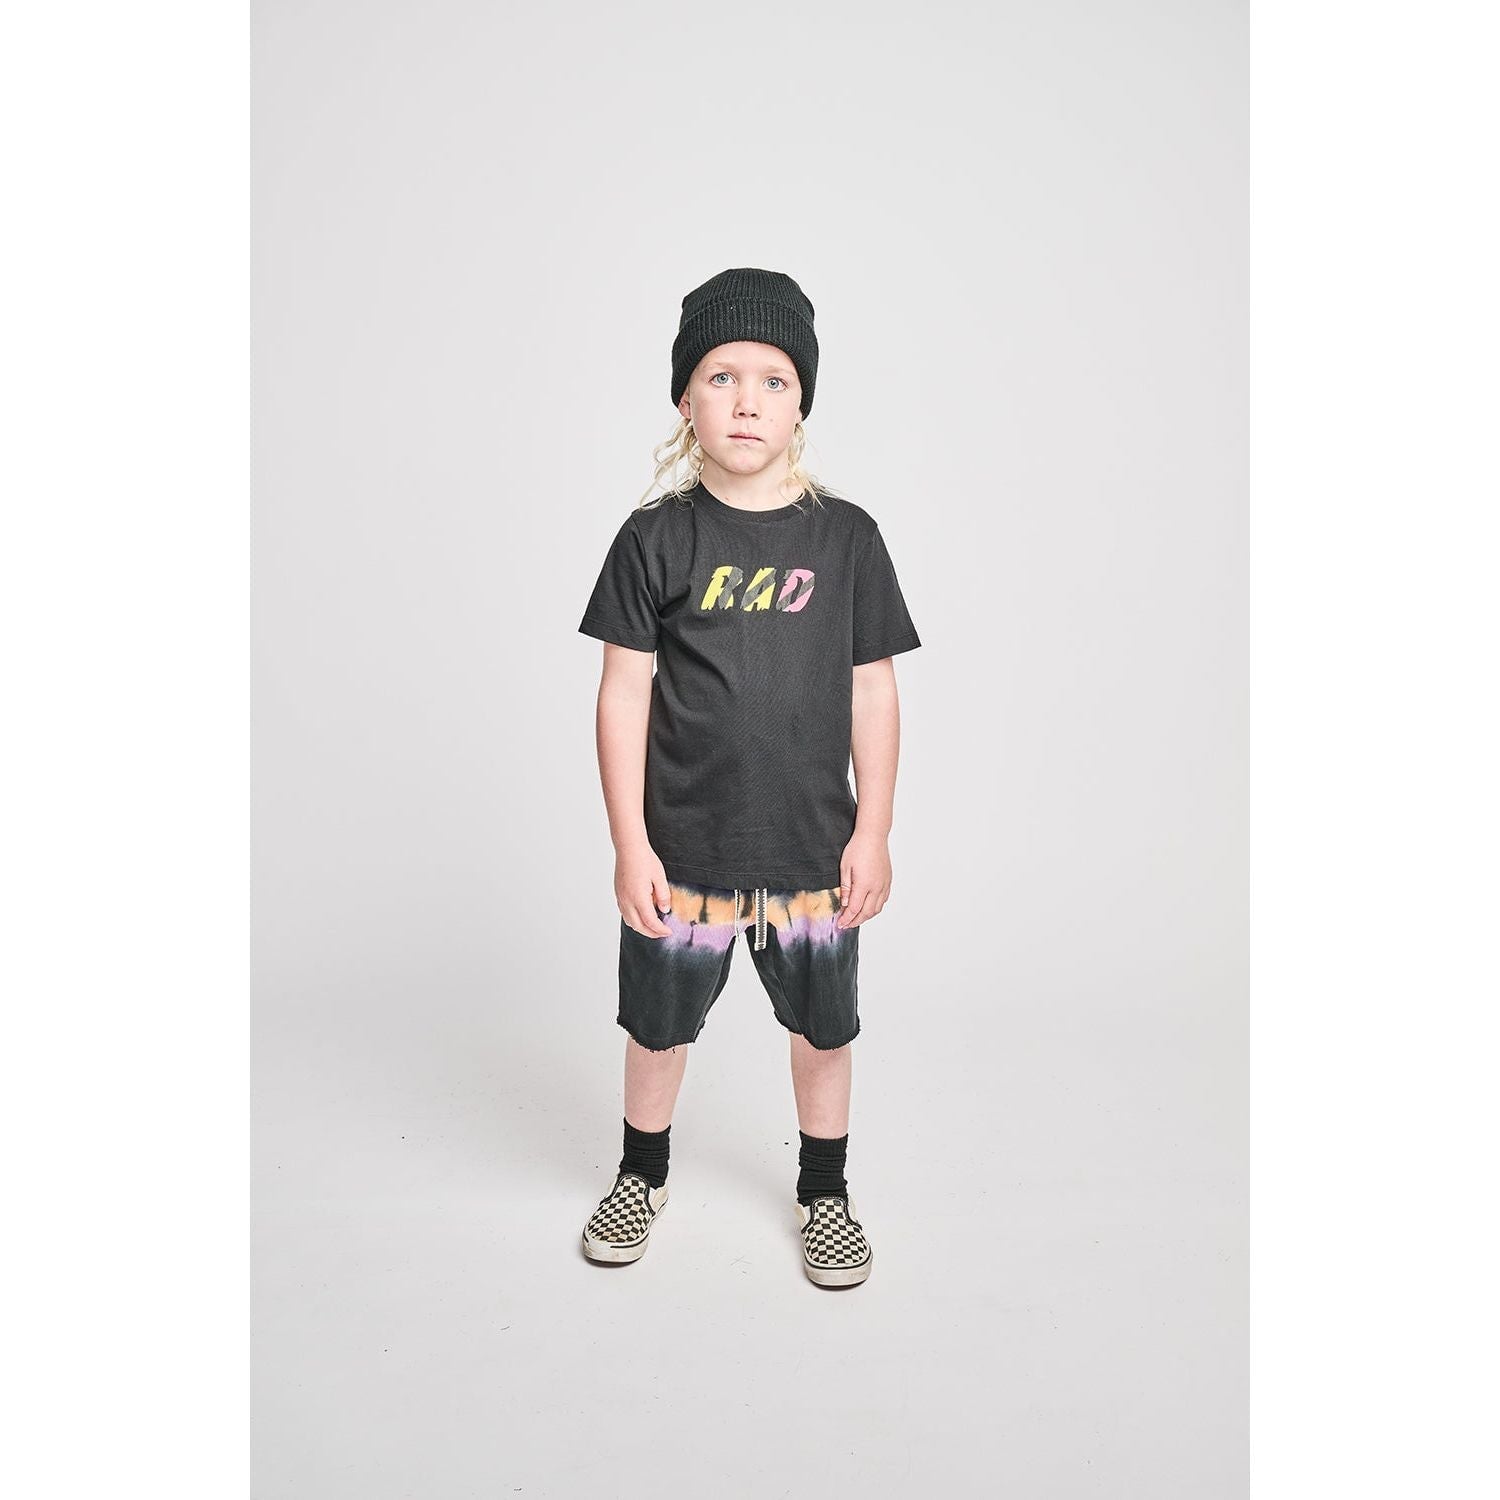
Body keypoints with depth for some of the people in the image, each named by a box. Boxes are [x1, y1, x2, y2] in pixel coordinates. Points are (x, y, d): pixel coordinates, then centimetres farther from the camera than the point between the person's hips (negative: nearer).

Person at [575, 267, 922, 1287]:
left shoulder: (846, 536, -3)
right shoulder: (657, 538, -6)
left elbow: (874, 692, 1)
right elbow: (625, 694, -5)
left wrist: (873, 833, -1)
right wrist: (630, 845, -7)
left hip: (814, 848, 1)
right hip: (682, 848, 0)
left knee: (822, 1028, 16)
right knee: (659, 1022, 17)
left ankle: (826, 1194, 41)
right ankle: (643, 1176, 44)